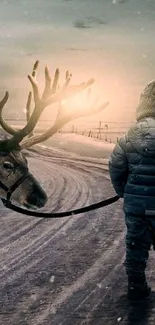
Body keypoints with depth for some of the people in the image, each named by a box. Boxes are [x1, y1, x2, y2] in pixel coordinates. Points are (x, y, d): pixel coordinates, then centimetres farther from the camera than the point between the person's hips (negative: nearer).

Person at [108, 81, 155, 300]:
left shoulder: (131, 134, -2)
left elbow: (116, 167, 3)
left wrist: (123, 192, 16)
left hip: (135, 202, 4)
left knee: (136, 244, 16)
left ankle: (136, 286, 25)